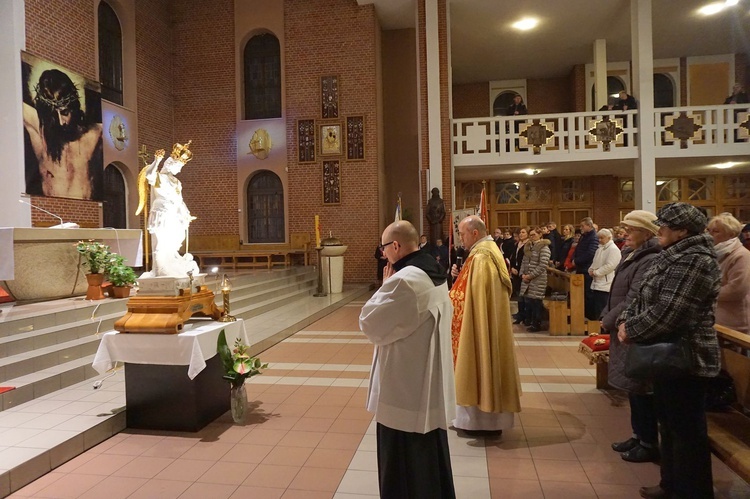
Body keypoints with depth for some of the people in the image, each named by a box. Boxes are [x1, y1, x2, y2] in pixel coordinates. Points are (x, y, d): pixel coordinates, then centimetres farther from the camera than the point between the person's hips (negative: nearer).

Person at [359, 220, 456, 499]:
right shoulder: (435, 274, 5)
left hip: (405, 384, -9)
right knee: (430, 449, 22)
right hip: (431, 380, 9)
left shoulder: (403, 280, -25)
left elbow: (368, 322, -16)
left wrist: (385, 286, -8)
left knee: (403, 458, 8)